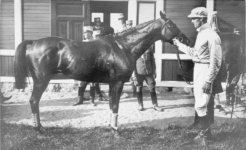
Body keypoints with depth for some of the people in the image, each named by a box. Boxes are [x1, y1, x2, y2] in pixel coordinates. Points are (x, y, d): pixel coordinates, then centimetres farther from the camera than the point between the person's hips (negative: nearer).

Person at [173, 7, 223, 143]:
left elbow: (215, 62, -20)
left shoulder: (211, 36, -17)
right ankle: (205, 130, 29)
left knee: (201, 105, -5)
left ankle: (204, 133, 9)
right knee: (206, 104, 17)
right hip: (198, 70, 9)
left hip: (206, 71, -9)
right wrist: (179, 45, 25)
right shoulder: (200, 34, 12)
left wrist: (208, 81, -22)